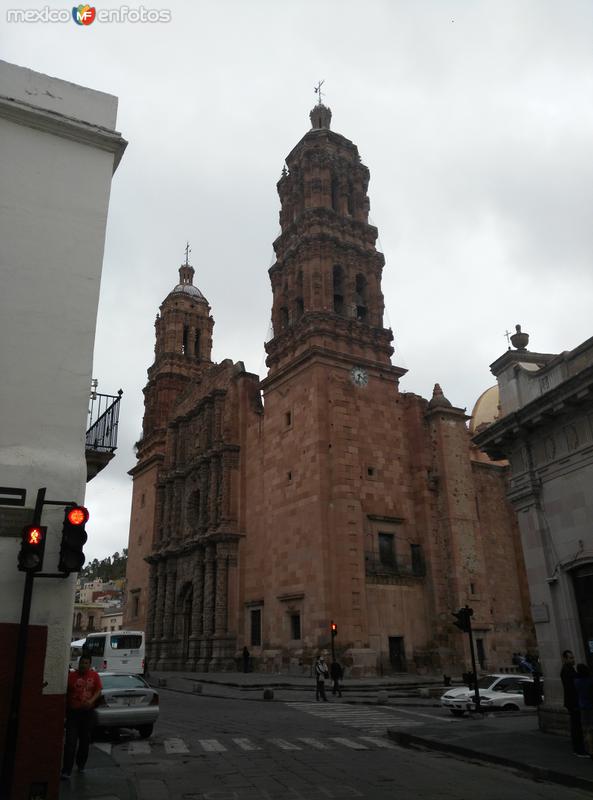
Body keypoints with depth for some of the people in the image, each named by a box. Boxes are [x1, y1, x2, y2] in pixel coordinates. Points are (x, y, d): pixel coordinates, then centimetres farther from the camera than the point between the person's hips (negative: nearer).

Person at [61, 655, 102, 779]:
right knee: (70, 742, -7)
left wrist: (91, 701, -19)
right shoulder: (71, 675, -6)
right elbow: (65, 693, -3)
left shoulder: (94, 676, 1)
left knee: (85, 740, 14)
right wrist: (65, 710, -7)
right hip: (73, 712, -3)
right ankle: (66, 770, -2)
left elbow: (98, 691, -1)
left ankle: (81, 764, 35)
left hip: (87, 712, 3)